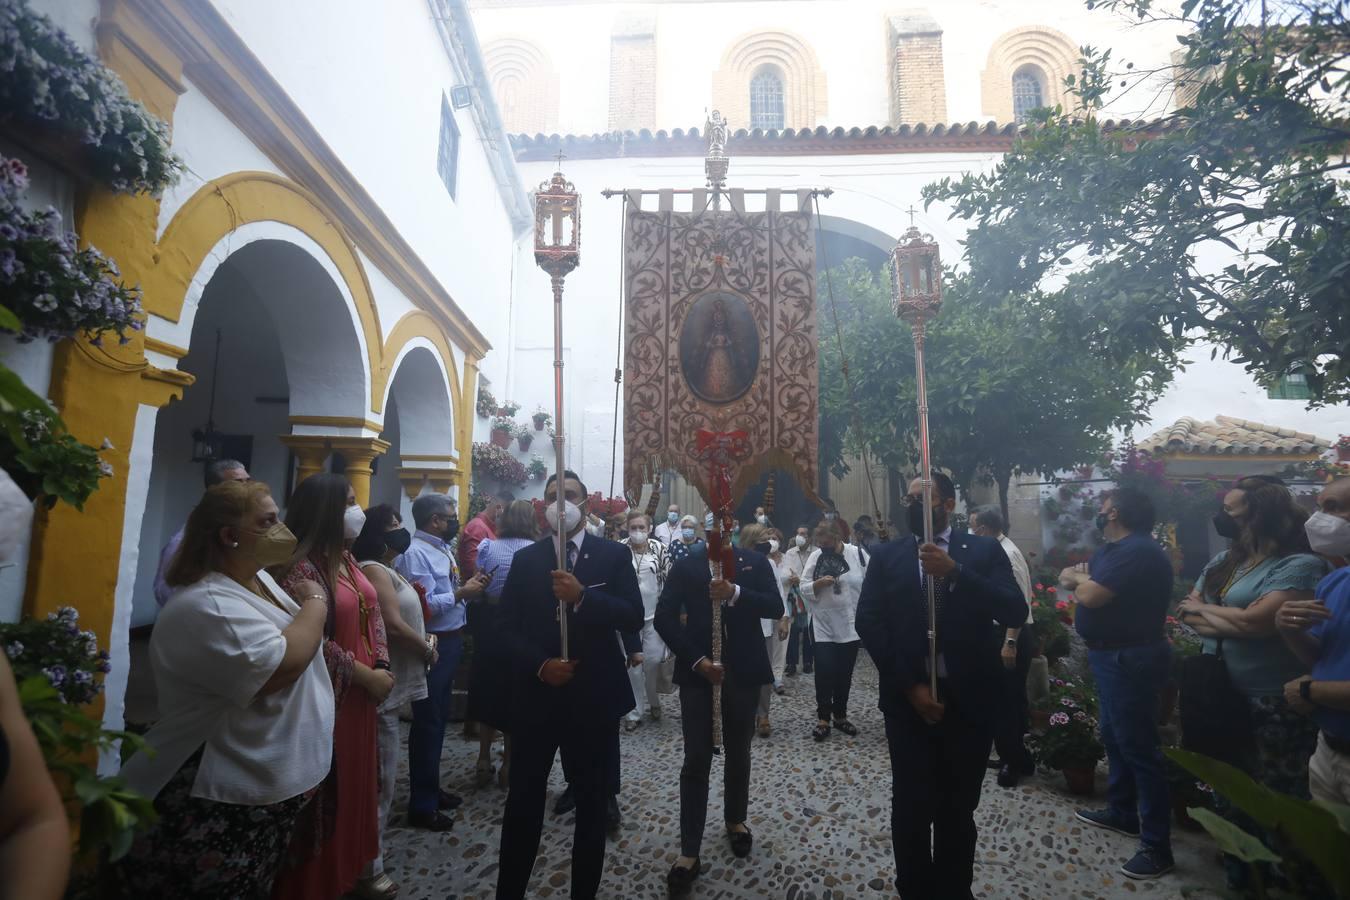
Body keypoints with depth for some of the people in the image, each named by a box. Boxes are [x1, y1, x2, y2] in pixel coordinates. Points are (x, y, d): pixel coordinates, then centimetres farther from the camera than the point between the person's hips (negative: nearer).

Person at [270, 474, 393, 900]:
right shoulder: (299, 566, -18)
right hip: (325, 696, -8)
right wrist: (367, 676, -15)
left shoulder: (346, 557, 7)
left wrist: (382, 667, -3)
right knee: (326, 787, 6)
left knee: (359, 779, 19)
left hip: (361, 692, 8)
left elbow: (373, 613, 9)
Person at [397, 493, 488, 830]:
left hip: (450, 641, 9)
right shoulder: (415, 553, -18)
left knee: (439, 718, 20)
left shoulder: (442, 549, 10)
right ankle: (421, 805, 18)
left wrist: (469, 586, -2)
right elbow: (423, 604, -27)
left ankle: (431, 788, 37)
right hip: (432, 646, -9)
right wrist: (461, 593, -21)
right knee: (427, 722, 3)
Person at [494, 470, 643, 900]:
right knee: (523, 798, 11)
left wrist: (583, 595, -27)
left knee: (591, 799, 14)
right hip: (536, 694, 1)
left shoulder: (614, 554, -3)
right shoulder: (525, 559, 2)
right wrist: (540, 665, -17)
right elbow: (508, 628, -1)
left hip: (593, 695, -1)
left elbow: (633, 617, -13)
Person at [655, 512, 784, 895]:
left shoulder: (755, 562, 3)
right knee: (696, 760, 0)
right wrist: (697, 660, -12)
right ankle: (689, 852, 9)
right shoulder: (685, 566, 1)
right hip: (698, 671, -1)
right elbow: (664, 619, -5)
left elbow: (775, 608, -9)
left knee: (738, 754, 17)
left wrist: (735, 593, -25)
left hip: (742, 672, 1)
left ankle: (735, 819, 40)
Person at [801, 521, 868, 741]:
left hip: (851, 625, 1)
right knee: (824, 673, -2)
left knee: (845, 673, 13)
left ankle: (840, 716, 27)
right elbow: (804, 589, -1)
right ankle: (823, 719, 11)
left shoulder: (858, 554, -5)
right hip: (824, 625, -1)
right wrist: (818, 583, -20)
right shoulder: (816, 556, -2)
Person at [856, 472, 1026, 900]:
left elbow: (1015, 612, -11)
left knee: (959, 808, 13)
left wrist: (955, 571, -24)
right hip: (909, 699, 0)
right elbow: (868, 623, -5)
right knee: (911, 806, 8)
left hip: (969, 700, 0)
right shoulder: (886, 556, 1)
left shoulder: (984, 551, 1)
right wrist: (909, 687, -12)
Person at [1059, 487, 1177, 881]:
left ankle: (1157, 846, 7)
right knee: (1115, 737, 21)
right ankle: (1122, 812, 37)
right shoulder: (1115, 548, 12)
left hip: (1130, 659, -11)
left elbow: (1090, 595, -27)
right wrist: (1082, 578, -11)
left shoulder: (1138, 550, -22)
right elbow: (1086, 582, 11)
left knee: (1138, 746, -3)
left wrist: (1076, 579, -6)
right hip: (1113, 656, 11)